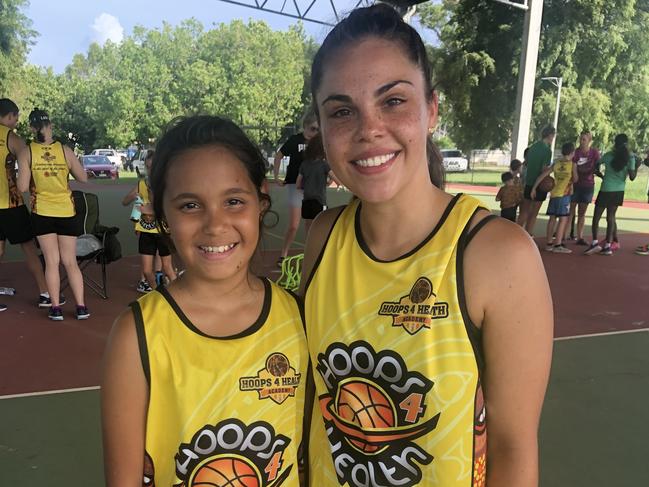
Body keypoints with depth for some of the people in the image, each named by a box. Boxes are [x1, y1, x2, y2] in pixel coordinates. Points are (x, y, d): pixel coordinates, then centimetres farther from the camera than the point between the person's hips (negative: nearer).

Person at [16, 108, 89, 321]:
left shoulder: (26, 153, -7)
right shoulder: (65, 150, -5)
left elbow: (22, 187, -9)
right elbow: (83, 178, 2)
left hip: (41, 213, -1)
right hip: (66, 212, 1)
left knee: (51, 261, 7)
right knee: (70, 262, 8)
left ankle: (56, 307, 9)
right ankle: (81, 307, 9)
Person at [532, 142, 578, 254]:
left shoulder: (556, 163, 8)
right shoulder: (573, 164, -5)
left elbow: (542, 175, 4)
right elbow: (575, 179, 0)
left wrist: (534, 188, 8)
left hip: (554, 193, 6)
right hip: (564, 194, -6)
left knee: (552, 218, 10)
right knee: (563, 219, -4)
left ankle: (549, 243, 14)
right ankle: (557, 245, -9)